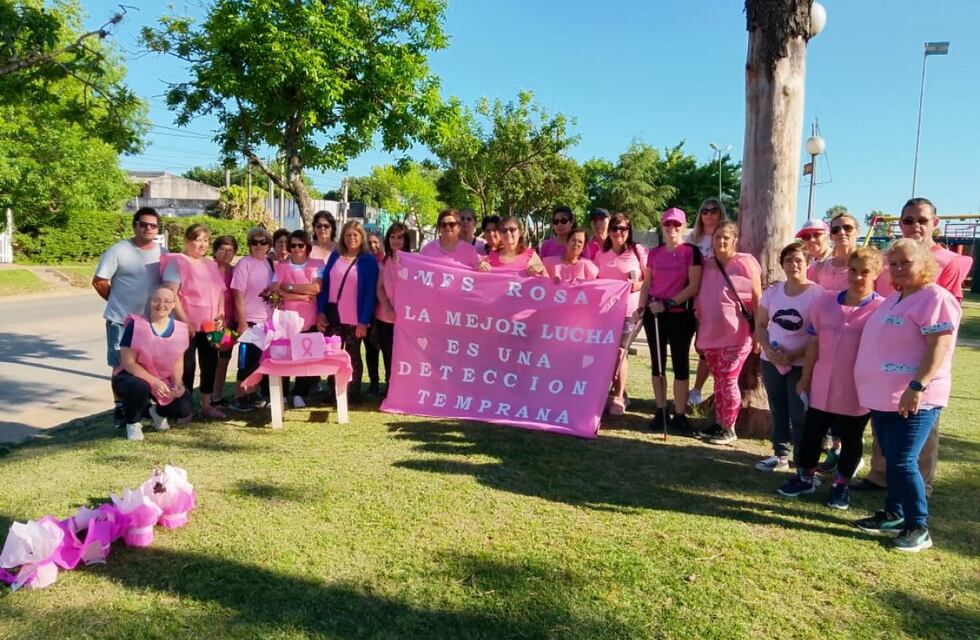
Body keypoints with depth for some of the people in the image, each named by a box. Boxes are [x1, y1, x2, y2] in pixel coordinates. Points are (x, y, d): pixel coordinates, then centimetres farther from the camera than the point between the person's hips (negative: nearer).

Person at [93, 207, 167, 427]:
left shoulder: (162, 253, 4)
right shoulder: (118, 251, -10)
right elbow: (99, 282, -7)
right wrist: (117, 301, 0)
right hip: (121, 319, -4)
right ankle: (120, 408, 15)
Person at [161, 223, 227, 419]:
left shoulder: (211, 265, 15)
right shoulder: (178, 262, -7)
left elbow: (220, 292, 19)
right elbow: (170, 294, -15)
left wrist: (221, 315, 3)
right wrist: (184, 320, -19)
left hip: (210, 326, 7)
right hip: (188, 326, -7)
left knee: (210, 364, 10)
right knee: (186, 366, 0)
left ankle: (206, 405, 21)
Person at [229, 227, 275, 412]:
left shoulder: (269, 264, 10)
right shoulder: (244, 264, -9)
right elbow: (238, 295, -12)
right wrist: (242, 322, -16)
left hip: (268, 320, 6)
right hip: (250, 321, -6)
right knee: (248, 360, -2)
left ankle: (264, 394, 22)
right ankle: (239, 398, 8)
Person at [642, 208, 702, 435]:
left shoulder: (691, 251, -4)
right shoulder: (654, 252, 10)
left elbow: (694, 286, -9)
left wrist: (669, 303, -15)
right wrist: (642, 306, 3)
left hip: (680, 314, -4)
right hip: (654, 314, 4)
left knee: (680, 363, 2)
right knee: (657, 363, 8)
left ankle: (679, 415, 8)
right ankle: (660, 411, 18)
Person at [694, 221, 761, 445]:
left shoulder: (745, 263, -7)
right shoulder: (707, 265, 8)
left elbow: (757, 299, -6)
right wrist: (700, 331, 10)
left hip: (735, 335, -5)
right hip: (711, 334, 5)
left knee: (728, 381, -1)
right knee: (718, 381, 14)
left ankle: (729, 429, 10)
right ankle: (719, 424, 25)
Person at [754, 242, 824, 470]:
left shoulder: (817, 293, -10)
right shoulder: (772, 291, 5)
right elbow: (760, 324, 10)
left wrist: (794, 355, -19)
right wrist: (767, 348, -8)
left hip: (801, 364, -5)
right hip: (771, 361, 5)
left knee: (799, 416, -1)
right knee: (778, 411, 15)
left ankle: (803, 464, 10)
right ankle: (780, 455, 28)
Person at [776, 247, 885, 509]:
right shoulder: (825, 300, 0)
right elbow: (814, 342, 5)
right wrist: (805, 377, 7)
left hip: (857, 391, -3)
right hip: (822, 386, 3)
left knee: (851, 439, 13)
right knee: (811, 434, 12)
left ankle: (841, 485, 30)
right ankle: (805, 477, 30)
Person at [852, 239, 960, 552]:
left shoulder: (936, 298, -12)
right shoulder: (894, 299, 16)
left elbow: (939, 347, -21)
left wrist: (917, 386, -28)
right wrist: (874, 386, 24)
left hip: (912, 399, -9)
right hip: (882, 397, 9)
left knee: (903, 462, -7)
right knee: (892, 460, 16)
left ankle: (918, 527, 5)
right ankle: (893, 514, 28)